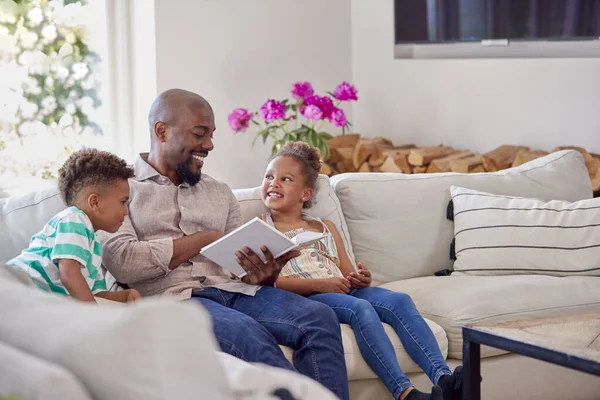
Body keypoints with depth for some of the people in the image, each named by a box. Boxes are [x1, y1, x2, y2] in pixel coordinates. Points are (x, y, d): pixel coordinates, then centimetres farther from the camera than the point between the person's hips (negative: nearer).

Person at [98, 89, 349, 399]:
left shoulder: (220, 193, 22)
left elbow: (245, 267, 16)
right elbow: (122, 263, -9)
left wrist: (265, 275, -10)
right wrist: (204, 239, -5)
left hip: (231, 291, 5)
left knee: (319, 317, -22)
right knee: (249, 333, -35)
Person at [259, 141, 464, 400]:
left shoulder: (325, 229, 31)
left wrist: (361, 280, -2)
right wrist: (318, 284, -15)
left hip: (342, 291, 5)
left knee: (399, 301, -24)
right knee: (360, 308, -35)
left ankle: (442, 379, -41)